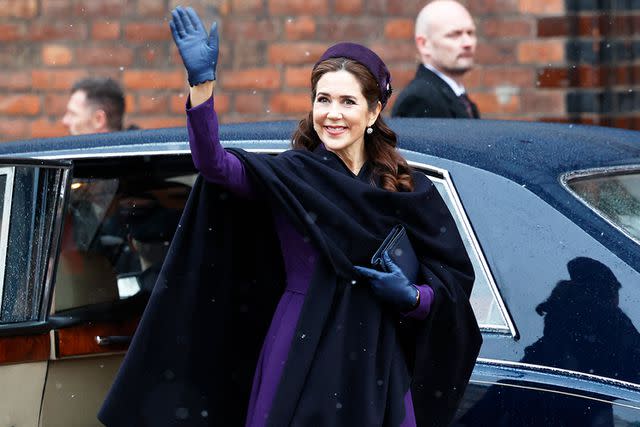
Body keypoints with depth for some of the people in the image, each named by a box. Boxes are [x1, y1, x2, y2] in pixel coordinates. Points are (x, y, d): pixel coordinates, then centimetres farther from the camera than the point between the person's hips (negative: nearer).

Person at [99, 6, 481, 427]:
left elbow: (456, 280, 10)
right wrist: (202, 82, -31)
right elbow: (214, 164, -18)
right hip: (300, 363, -2)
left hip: (376, 366, 2)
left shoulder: (410, 191, 7)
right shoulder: (286, 176, 1)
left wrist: (411, 297, -10)